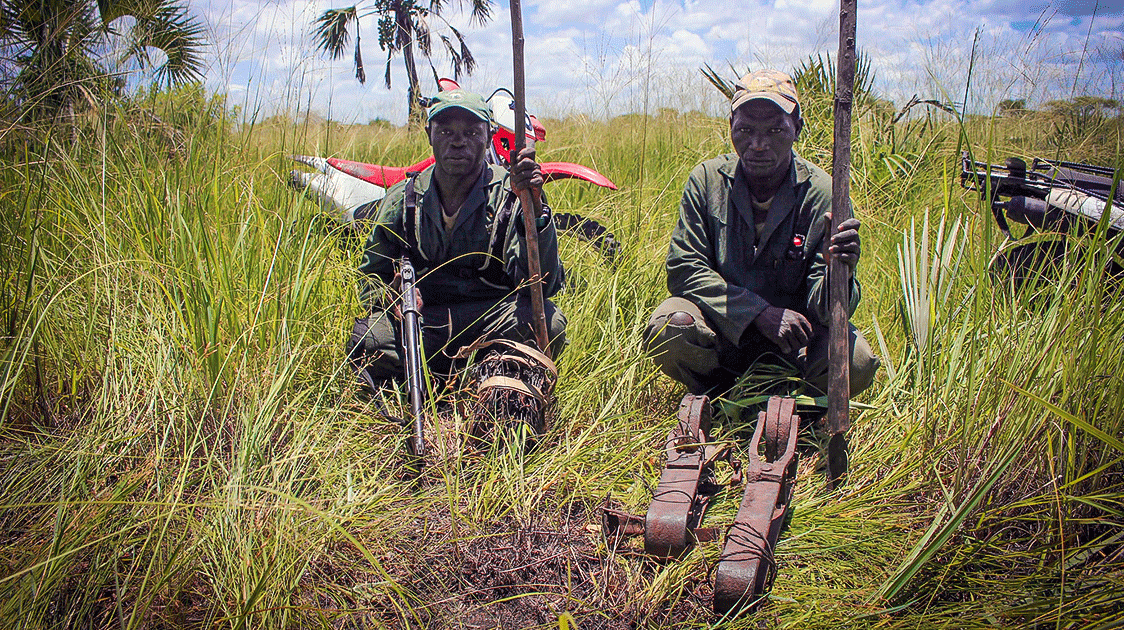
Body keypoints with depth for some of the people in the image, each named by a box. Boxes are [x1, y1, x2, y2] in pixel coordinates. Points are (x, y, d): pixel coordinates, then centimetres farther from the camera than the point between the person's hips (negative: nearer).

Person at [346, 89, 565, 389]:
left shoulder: (511, 195, -6)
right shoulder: (401, 201, 4)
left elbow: (542, 285, -17)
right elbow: (372, 276, 15)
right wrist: (389, 297, -10)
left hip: (493, 317, -1)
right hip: (422, 321, 2)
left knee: (548, 323, -33)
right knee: (365, 341, -28)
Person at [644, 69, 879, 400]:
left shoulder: (823, 193, -12)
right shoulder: (707, 180, -8)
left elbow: (823, 309, -14)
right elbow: (683, 270, -13)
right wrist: (760, 312, -23)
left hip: (790, 343, 0)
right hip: (721, 330, 0)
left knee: (857, 363, -28)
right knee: (668, 328, -32)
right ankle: (721, 396, 0)